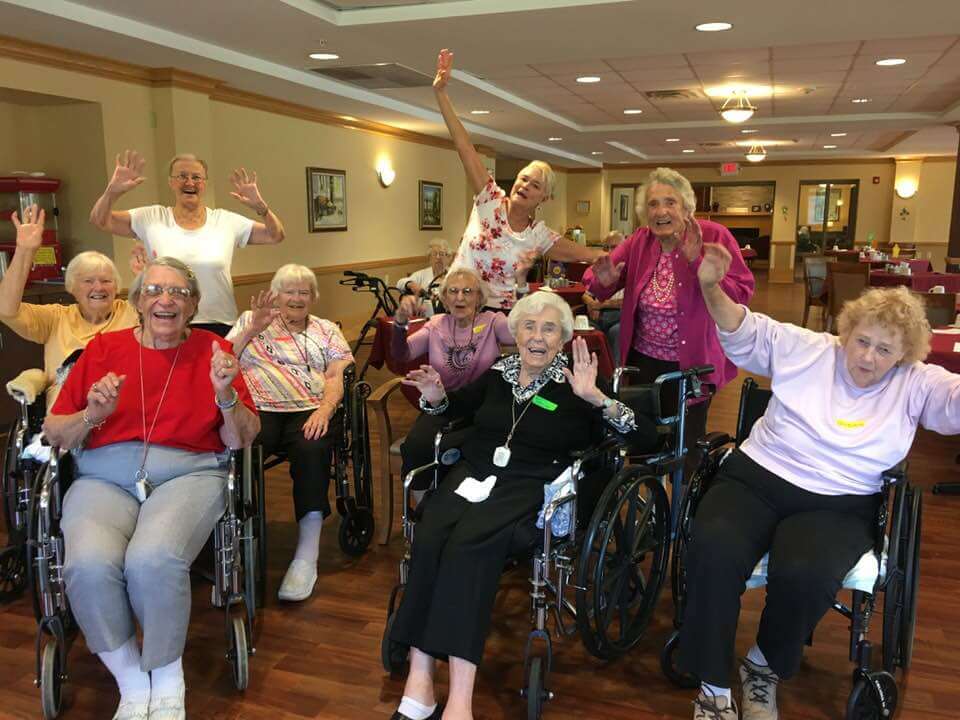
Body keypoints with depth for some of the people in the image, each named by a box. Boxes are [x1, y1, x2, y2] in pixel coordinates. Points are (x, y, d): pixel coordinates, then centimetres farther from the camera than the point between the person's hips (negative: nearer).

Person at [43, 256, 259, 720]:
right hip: (103, 479, 2)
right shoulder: (102, 348, 11)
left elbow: (242, 440, 5)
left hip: (187, 476, -1)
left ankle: (167, 680, -4)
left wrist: (226, 395, -13)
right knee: (89, 564, -29)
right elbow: (53, 433, 11)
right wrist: (92, 415, -9)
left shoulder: (212, 350, 8)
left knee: (154, 560, -31)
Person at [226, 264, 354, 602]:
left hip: (311, 409, 0)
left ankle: (307, 557, -31)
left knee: (312, 450, -36)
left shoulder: (326, 330, 23)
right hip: (258, 408, 0)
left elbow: (337, 377, 9)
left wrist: (325, 409, -11)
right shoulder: (250, 321, 23)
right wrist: (252, 329, -2)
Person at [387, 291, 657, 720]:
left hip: (528, 488, -4)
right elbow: (457, 408, 33)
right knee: (429, 537, -27)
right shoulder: (498, 374, 16)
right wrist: (435, 397, 10)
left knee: (470, 543, -32)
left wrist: (597, 399, -17)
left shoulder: (574, 385, 3)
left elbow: (647, 435, -4)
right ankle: (419, 685, -26)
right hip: (473, 473, 4)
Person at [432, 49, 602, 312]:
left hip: (500, 314, 1)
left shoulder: (539, 236, 1)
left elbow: (587, 254, 5)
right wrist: (441, 92, -10)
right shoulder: (490, 199, -3)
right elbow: (464, 146, -8)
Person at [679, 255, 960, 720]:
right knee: (713, 550, -30)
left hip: (837, 506, 0)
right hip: (756, 478, 1)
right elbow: (744, 332, 13)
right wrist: (712, 288, -5)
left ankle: (764, 667, 2)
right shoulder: (807, 350, 10)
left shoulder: (915, 384, 10)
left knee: (804, 574, -33)